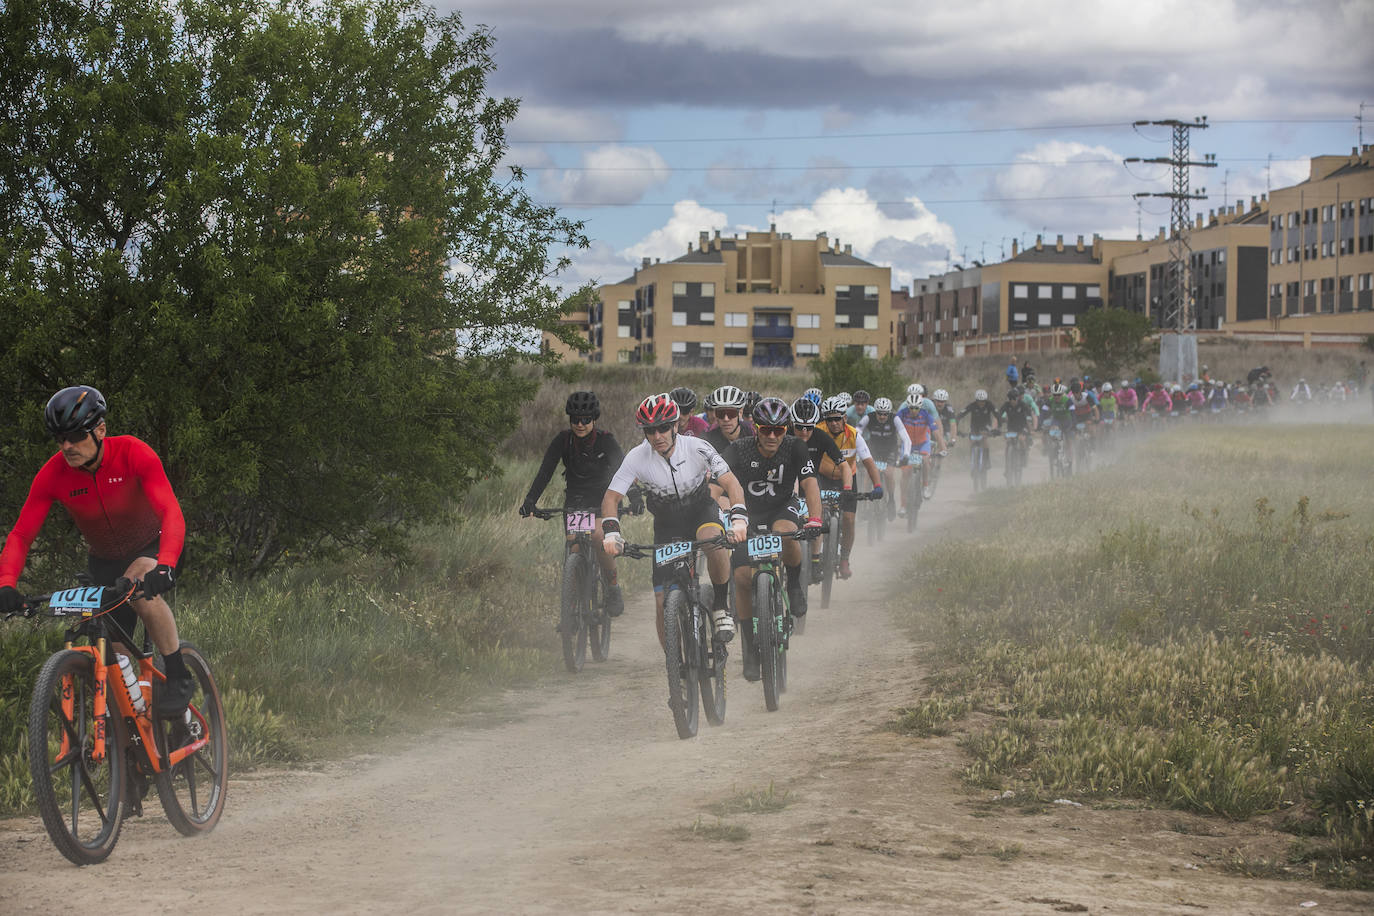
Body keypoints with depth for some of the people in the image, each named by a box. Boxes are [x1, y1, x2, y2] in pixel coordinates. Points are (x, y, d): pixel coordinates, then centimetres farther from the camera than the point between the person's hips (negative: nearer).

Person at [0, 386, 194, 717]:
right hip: (104, 561, 4)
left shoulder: (134, 453, -28)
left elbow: (171, 513, -38)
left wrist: (164, 567, -55)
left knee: (139, 583, -35)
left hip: (151, 547, -4)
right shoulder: (53, 474, -20)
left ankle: (179, 677, -23)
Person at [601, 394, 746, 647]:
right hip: (666, 523, 2)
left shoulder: (697, 448, -22)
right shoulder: (637, 458, -19)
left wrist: (739, 519, -41)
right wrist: (611, 533, -32)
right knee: (663, 602, -8)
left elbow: (731, 484, -24)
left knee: (714, 543, -38)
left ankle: (720, 607, -16)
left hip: (701, 511, -2)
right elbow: (611, 498, -15)